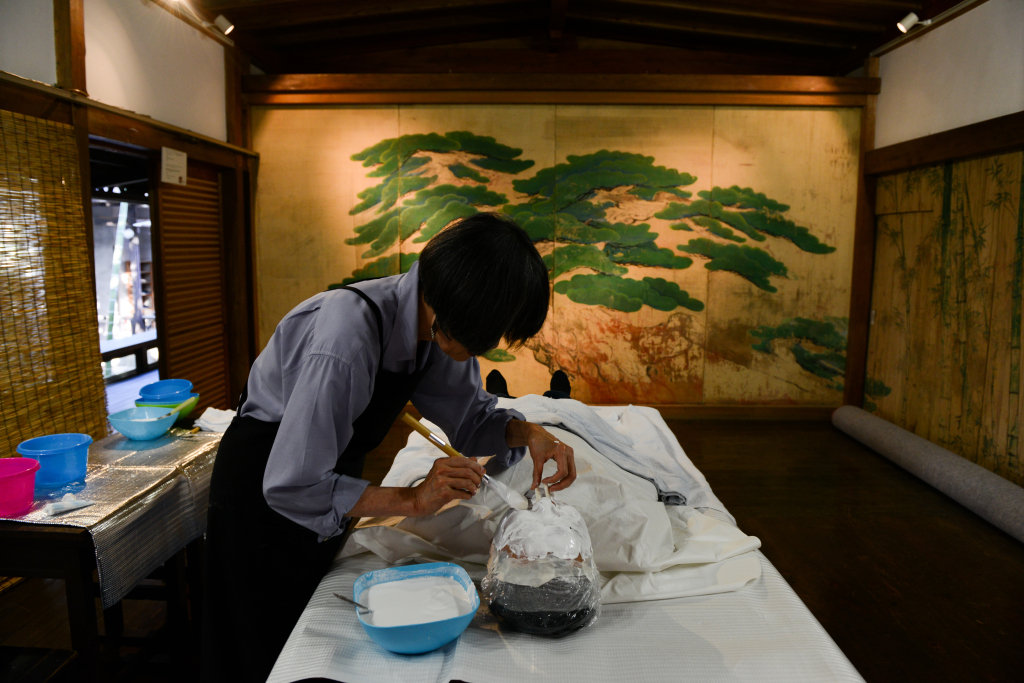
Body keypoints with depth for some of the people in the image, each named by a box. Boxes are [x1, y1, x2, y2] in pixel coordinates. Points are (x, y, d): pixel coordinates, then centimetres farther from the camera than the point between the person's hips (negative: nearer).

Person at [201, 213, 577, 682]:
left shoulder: (442, 326, -15)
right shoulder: (348, 335, -38)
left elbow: (470, 417, -1)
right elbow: (291, 487, -34)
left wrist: (527, 432, -20)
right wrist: (413, 500, -35)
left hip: (330, 474, 7)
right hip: (264, 486, -7)